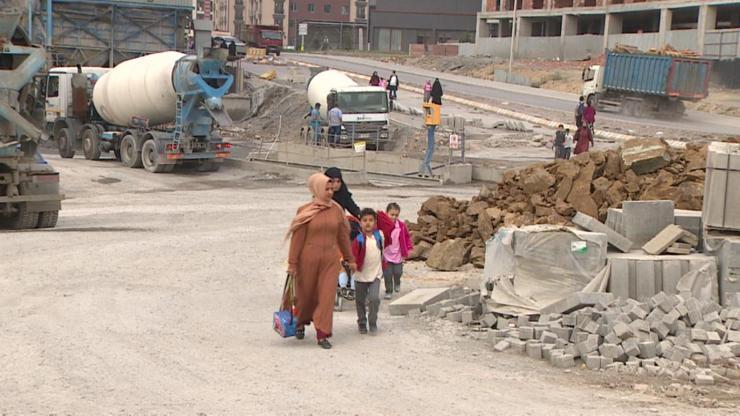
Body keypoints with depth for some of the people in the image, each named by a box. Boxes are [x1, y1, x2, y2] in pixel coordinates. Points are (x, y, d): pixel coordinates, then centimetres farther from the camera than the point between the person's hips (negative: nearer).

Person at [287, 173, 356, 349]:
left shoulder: (336, 210, 3)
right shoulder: (305, 211, -7)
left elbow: (343, 236, 11)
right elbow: (297, 238, -7)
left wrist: (350, 259, 15)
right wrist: (292, 263, -8)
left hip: (330, 259, 2)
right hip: (309, 259, -2)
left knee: (327, 296, -3)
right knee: (306, 294, 12)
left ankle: (322, 335, 3)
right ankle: (301, 322, 40)